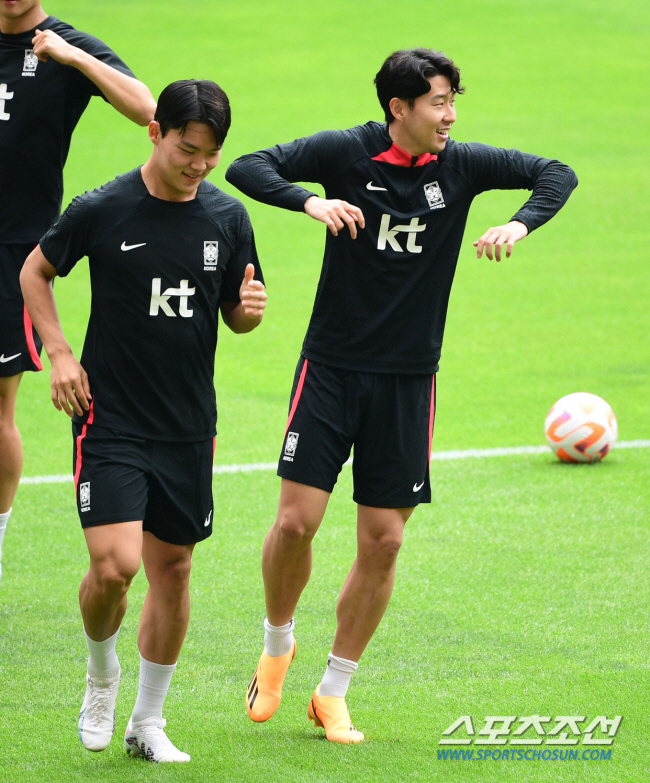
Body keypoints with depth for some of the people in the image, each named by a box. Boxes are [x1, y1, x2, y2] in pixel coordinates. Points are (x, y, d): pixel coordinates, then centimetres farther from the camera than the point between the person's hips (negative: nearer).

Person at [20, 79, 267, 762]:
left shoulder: (228, 218, 2)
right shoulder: (102, 211, -8)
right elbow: (35, 272, 7)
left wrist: (250, 309, -10)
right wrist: (59, 352, -4)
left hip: (189, 424, 4)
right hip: (111, 418, -4)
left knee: (172, 566, 9)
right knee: (114, 565, -15)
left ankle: (148, 721, 23)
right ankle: (101, 675, 16)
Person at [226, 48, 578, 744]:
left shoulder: (461, 166, -1)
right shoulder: (346, 153, -8)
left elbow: (556, 174, 4)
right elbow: (247, 167, -11)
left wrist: (517, 225, -16)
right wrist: (312, 201, -29)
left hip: (408, 381, 2)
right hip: (332, 368, -2)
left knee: (382, 541, 1)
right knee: (296, 521, -9)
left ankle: (332, 694, 15)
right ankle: (277, 644, 21)